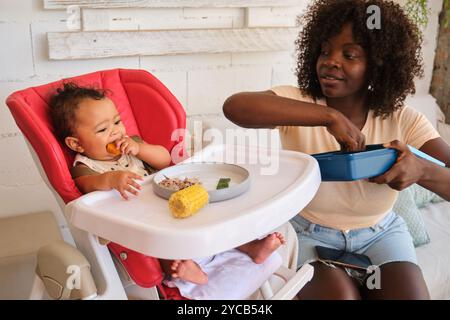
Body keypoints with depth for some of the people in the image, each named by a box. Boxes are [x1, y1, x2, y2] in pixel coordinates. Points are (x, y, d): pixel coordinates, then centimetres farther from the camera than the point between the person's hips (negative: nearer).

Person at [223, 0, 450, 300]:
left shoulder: (404, 121, -11)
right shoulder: (298, 100, -16)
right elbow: (234, 106, -37)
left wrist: (421, 170, -40)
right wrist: (330, 116, -40)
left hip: (380, 233, 2)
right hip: (308, 232, -1)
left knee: (410, 293, -20)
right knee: (340, 293, -26)